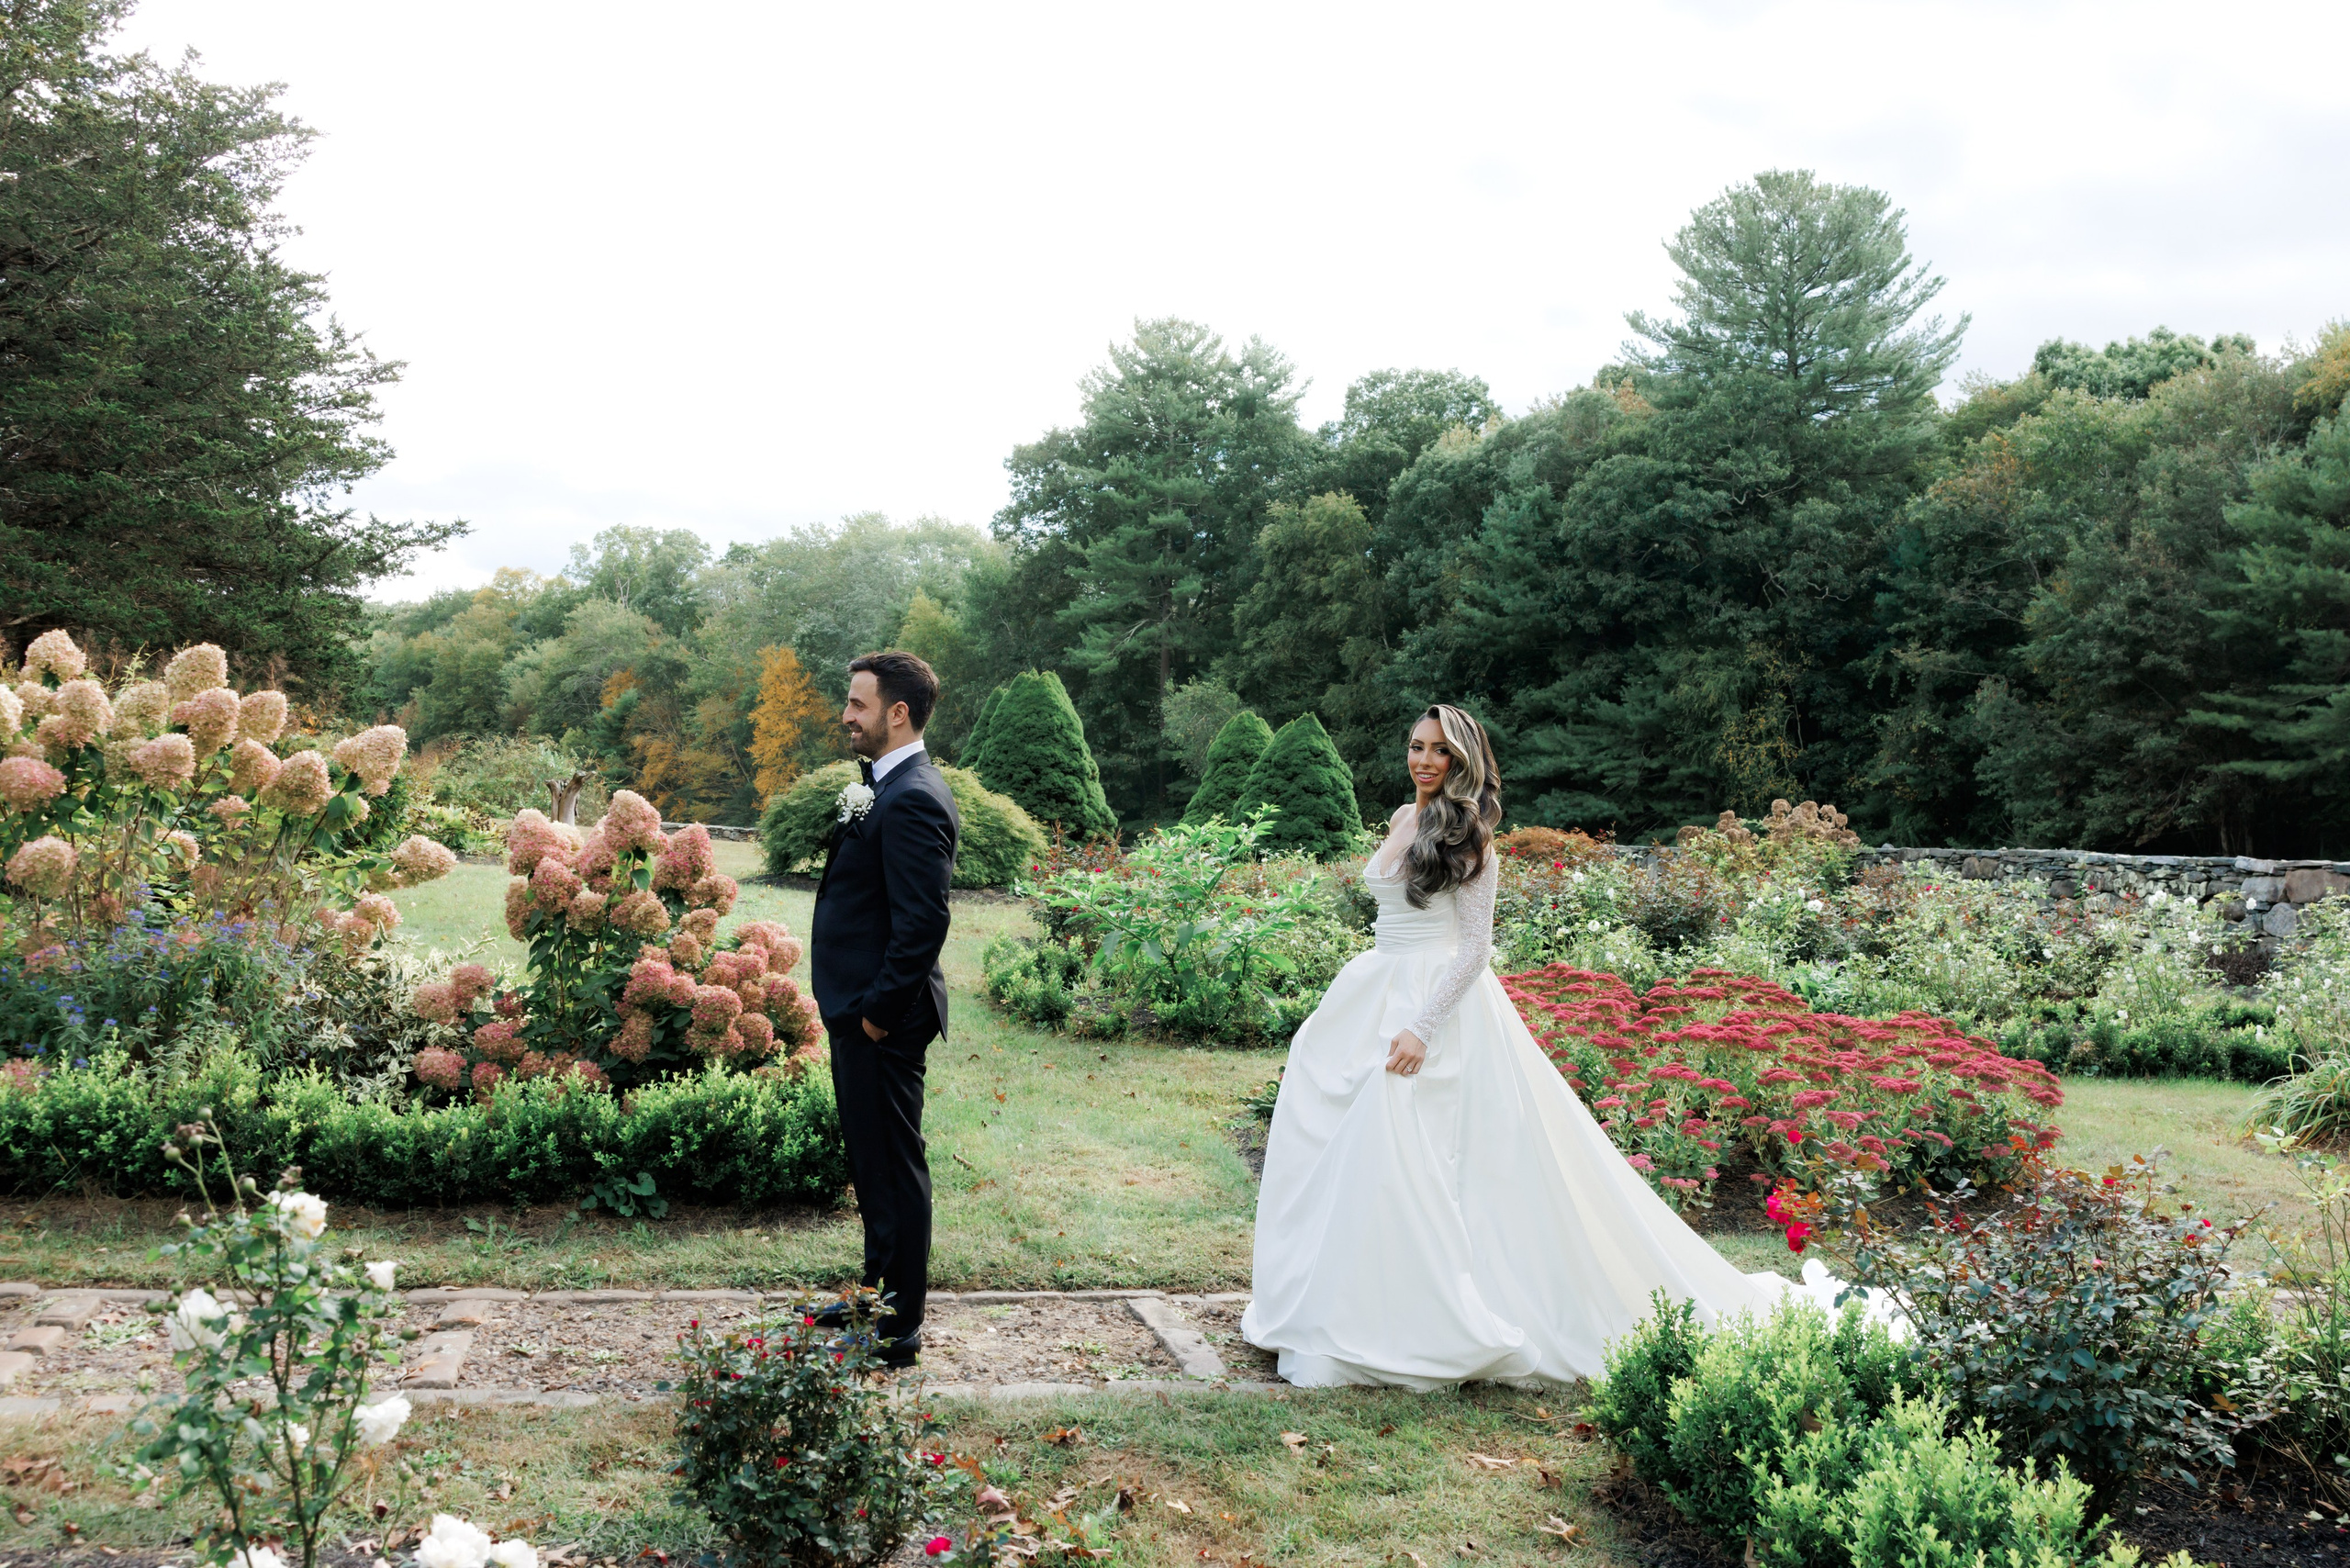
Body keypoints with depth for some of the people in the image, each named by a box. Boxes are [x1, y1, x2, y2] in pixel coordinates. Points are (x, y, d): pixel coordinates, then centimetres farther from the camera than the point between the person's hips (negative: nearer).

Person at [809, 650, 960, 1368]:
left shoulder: (912, 801, -21)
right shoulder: (887, 788, 12)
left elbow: (923, 923, -26)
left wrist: (880, 1008, -19)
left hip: (883, 1019, -10)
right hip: (863, 1010, 10)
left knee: (893, 1167, 1)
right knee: (873, 1162, 21)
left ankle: (900, 1328, 12)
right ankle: (880, 1290, 37)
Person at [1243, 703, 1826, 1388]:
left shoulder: (1467, 836, -10)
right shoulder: (1402, 818, 13)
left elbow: (1474, 947, -14)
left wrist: (1422, 1027, -23)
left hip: (1442, 1000, -8)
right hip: (1376, 994, 8)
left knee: (1409, 1153, -12)